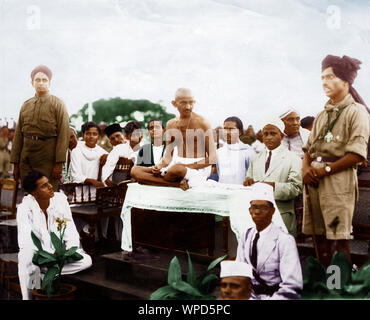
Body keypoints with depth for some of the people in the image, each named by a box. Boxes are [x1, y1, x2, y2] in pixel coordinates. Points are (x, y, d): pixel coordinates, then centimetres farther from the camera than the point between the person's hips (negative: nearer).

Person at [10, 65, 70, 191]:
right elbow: (18, 134, 13)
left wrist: (59, 163, -15)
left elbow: (64, 134, -7)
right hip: (26, 159, 4)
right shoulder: (26, 106, 14)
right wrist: (15, 163, 8)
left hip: (47, 159, -4)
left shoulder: (58, 104, 0)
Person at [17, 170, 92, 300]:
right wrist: (51, 254, -37)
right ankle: (27, 297, -22)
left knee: (86, 260, -21)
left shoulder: (60, 200, -7)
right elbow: (25, 241, -26)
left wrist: (71, 249, -23)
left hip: (58, 252, 4)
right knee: (26, 255, -38)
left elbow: (71, 232, -3)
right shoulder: (25, 208, -17)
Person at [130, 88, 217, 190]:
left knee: (176, 169, -44)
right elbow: (168, 155, 14)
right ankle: (178, 184, -22)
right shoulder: (171, 124, 11)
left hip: (198, 168, -6)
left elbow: (213, 158, -9)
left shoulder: (202, 124, -6)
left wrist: (188, 166, -19)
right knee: (135, 170, -10)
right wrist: (160, 166, -9)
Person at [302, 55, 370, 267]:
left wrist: (325, 170, -11)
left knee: (339, 239, -6)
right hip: (314, 181, 7)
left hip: (339, 179, -7)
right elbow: (309, 148, 19)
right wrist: (306, 169, -1)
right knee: (321, 237, 10)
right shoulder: (322, 115, 19)